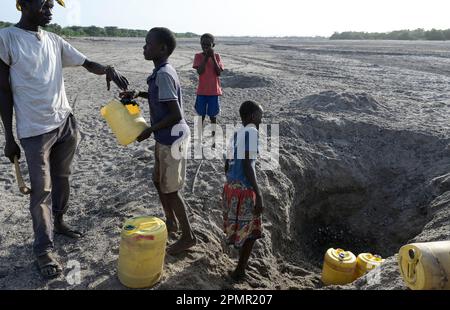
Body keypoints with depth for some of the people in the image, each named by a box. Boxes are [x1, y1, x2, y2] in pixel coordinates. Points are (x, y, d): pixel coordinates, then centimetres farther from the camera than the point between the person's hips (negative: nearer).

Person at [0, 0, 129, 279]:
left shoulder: (55, 41, 7)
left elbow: (87, 63, 8)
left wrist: (108, 70, -16)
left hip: (66, 122, 5)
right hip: (34, 130, -5)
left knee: (62, 178, 16)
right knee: (41, 189, -2)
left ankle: (59, 221, 37)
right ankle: (44, 250, 10)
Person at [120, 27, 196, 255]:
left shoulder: (163, 75, -23)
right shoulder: (162, 71, 6)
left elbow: (176, 115, -27)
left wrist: (149, 131, -18)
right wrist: (138, 94, 12)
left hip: (172, 140, -10)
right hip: (166, 139, 10)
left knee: (170, 190, 3)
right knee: (158, 181, 21)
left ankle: (188, 237, 20)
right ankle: (171, 222, 40)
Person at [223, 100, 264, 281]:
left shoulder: (236, 133, 13)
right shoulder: (251, 131, -12)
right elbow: (248, 165, -20)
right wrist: (258, 194, -19)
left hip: (230, 187, 8)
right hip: (244, 190, -7)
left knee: (238, 226, 27)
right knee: (251, 230, 9)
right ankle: (240, 271, 20)